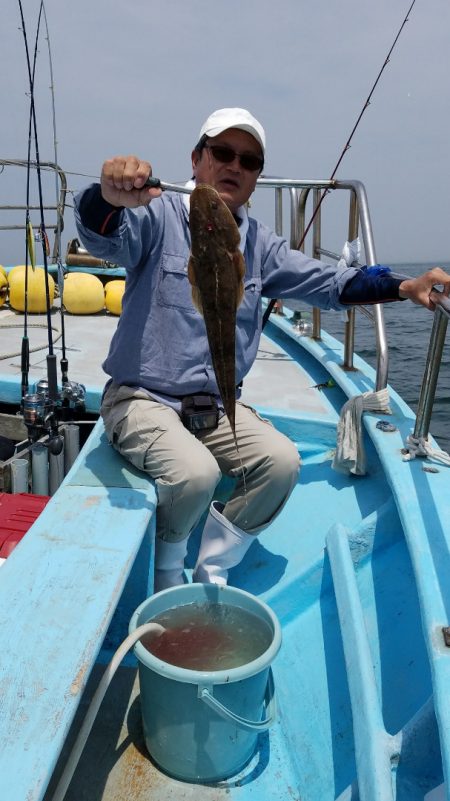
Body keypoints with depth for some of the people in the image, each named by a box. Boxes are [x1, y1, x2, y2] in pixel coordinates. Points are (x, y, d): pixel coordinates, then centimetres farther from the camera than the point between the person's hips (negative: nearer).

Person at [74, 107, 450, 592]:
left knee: (282, 462, -15)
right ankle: (165, 570, 6)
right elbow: (101, 236, -27)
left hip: (217, 406, 5)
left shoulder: (259, 245, 9)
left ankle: (212, 569, 8)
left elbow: (327, 283, 10)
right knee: (196, 473, -29)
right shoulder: (159, 216, -7)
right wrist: (110, 196, -51)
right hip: (142, 398, -5)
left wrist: (405, 288, -4)